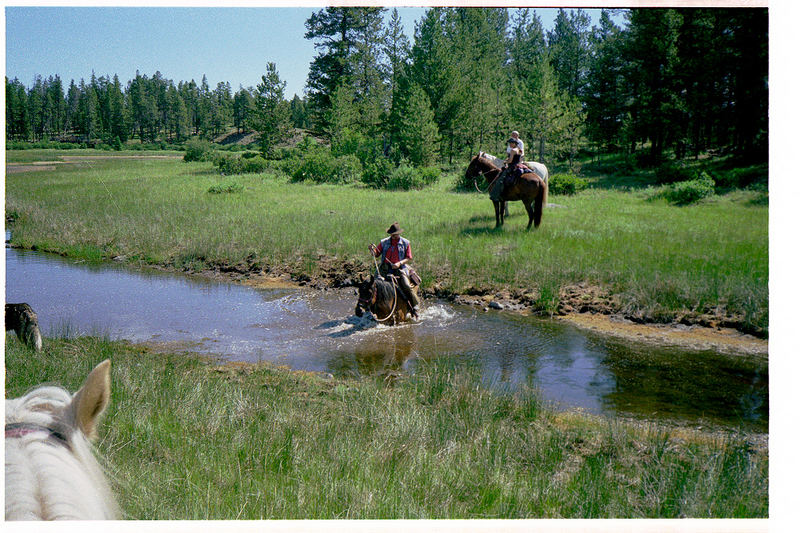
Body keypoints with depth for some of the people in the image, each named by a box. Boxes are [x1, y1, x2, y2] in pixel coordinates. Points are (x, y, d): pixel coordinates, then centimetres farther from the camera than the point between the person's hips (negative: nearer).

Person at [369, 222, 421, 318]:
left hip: (400, 268, -2)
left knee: (407, 286, -21)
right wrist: (372, 250, -12)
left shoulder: (405, 243, 4)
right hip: (385, 269, 2)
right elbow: (376, 254, 11)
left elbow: (408, 258, 3)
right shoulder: (384, 242, 8)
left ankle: (415, 306, -6)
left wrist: (399, 263, -14)